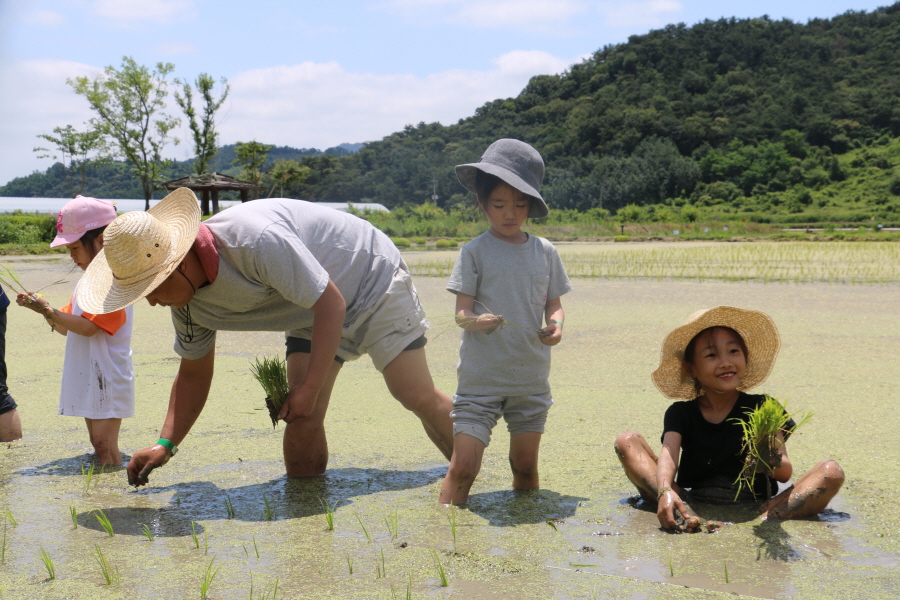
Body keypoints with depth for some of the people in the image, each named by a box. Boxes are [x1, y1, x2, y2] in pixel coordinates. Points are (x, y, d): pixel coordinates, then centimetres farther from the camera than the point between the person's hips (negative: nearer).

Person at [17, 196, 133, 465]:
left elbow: (89, 327, -22)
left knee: (105, 444, -9)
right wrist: (43, 309, 1)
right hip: (87, 379, 9)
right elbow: (67, 327, 18)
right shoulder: (85, 282, 15)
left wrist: (48, 311, -21)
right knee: (97, 443, 13)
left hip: (107, 380, -9)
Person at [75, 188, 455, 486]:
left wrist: (309, 388, -29)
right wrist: (166, 444, -7)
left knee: (420, 400, -7)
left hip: (372, 282, -6)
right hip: (311, 314, 6)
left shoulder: (256, 240, -40)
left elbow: (331, 303, -33)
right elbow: (194, 373, 3)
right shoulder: (188, 301, -13)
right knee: (303, 420, -8)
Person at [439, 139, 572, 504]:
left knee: (525, 466, 11)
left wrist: (555, 326, -10)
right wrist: (473, 321, -30)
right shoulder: (475, 252, -3)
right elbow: (462, 311, -7)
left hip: (531, 379, 3)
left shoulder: (544, 252, 6)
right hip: (480, 378, -3)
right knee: (463, 466, -10)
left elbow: (554, 305, 13)